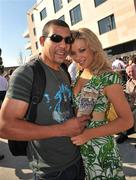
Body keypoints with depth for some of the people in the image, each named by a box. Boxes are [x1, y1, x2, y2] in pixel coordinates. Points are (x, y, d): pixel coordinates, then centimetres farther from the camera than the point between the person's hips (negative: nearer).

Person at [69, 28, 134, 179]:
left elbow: (126, 120, -17)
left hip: (99, 148, -6)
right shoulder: (80, 75, 2)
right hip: (78, 146, 6)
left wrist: (88, 134, -23)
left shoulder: (108, 77, -18)